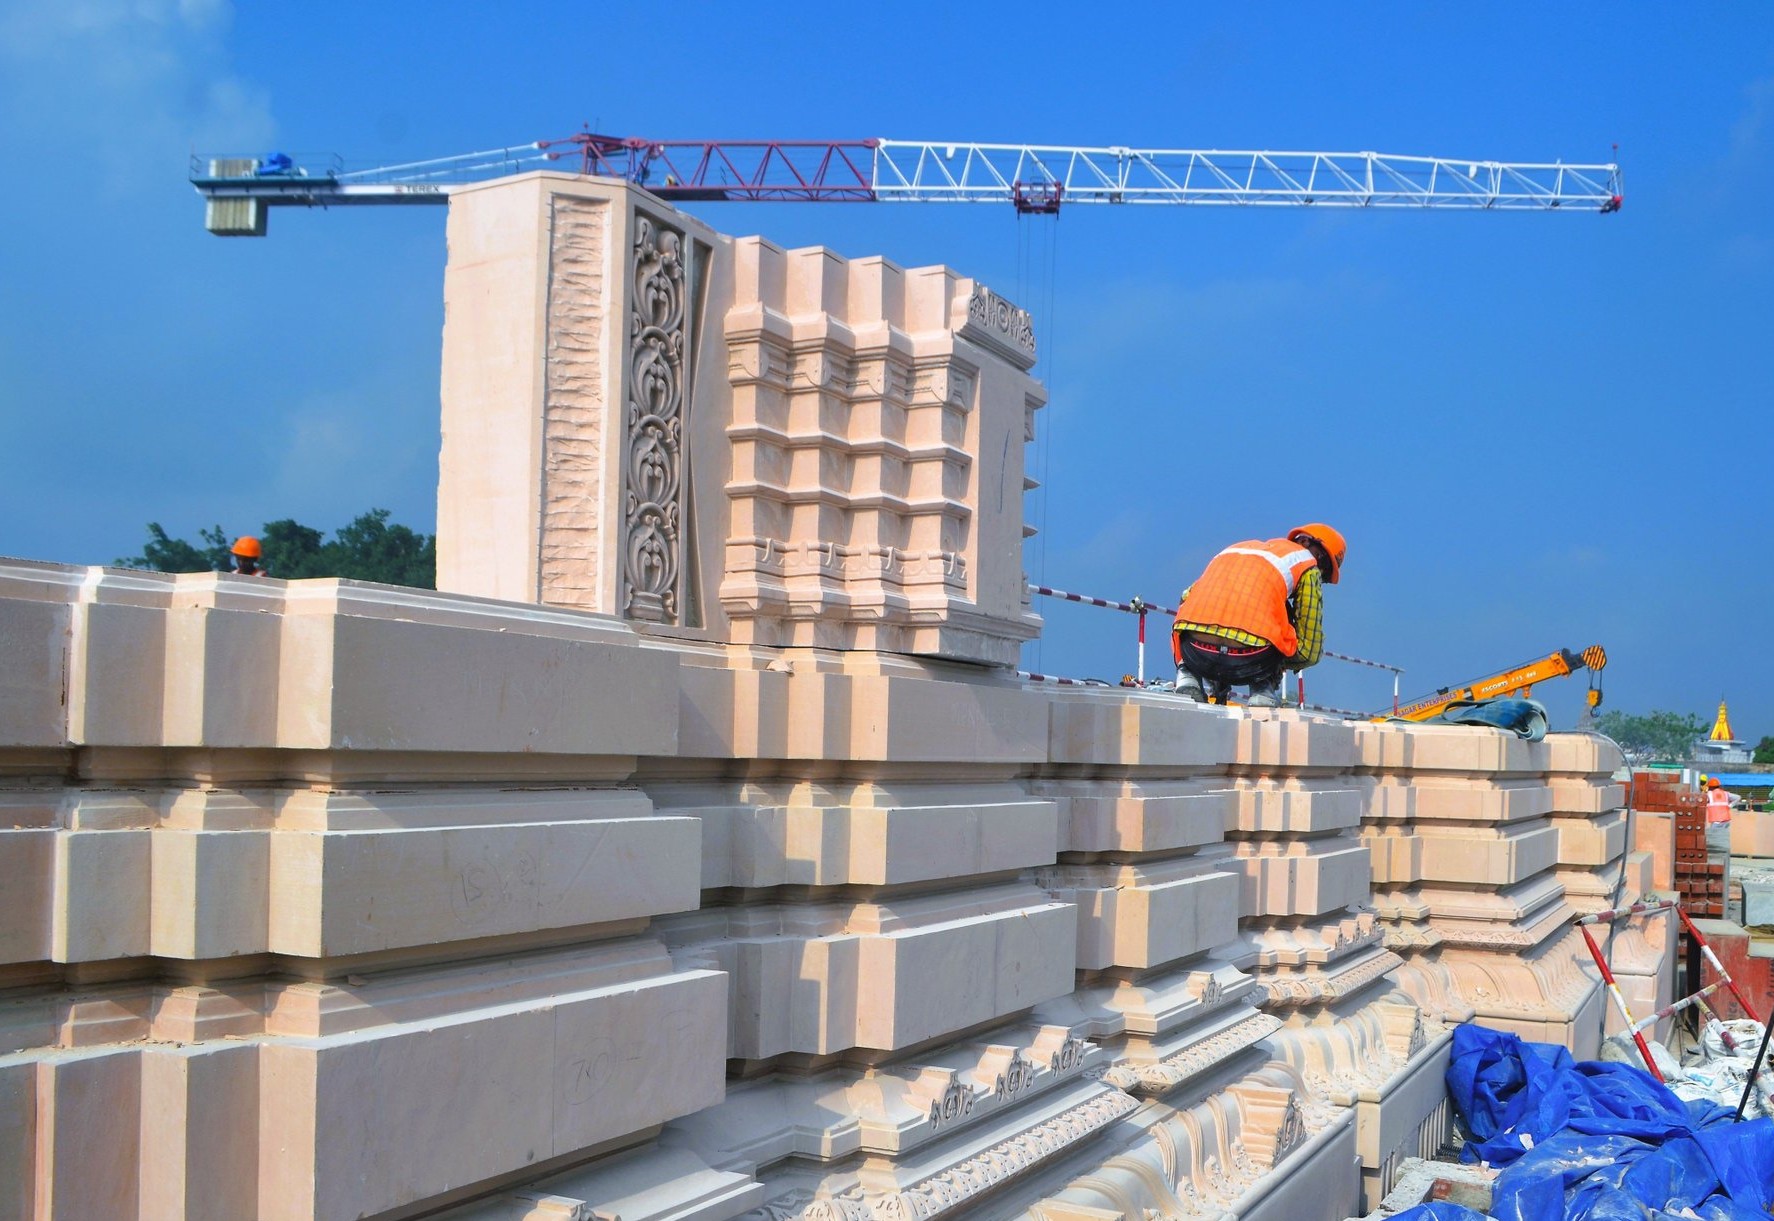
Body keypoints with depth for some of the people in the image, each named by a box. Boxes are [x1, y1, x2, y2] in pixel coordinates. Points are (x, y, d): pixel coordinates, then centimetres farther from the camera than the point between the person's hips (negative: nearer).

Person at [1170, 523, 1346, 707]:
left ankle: (1189, 681, 13)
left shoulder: (1236, 547, 31)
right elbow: (1310, 652, 13)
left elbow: (1187, 597, 30)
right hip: (1247, 663, -4)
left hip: (1194, 657, 4)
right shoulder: (1308, 567, 17)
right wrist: (1280, 664, 35)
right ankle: (1264, 697, 14)